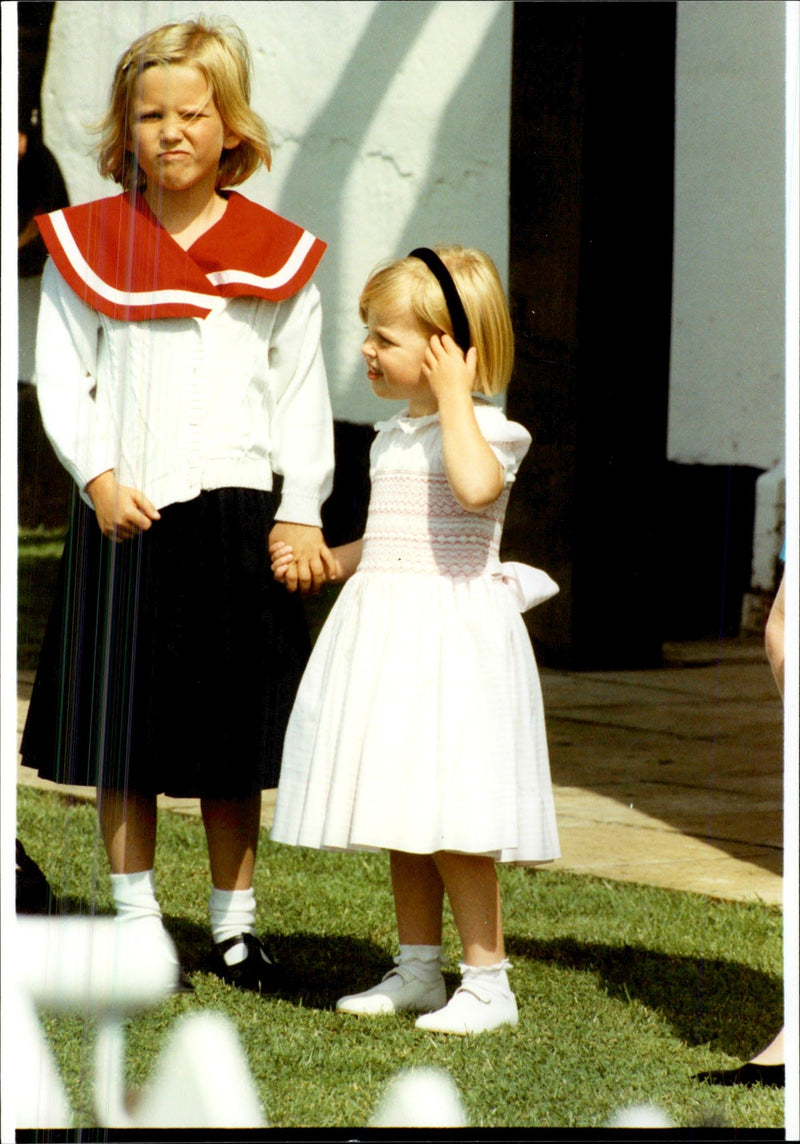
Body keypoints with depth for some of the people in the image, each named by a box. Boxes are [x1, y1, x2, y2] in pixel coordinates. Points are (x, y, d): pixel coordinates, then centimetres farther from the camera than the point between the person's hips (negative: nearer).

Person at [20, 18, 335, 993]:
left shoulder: (275, 254, 5)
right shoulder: (86, 242, 3)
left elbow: (302, 393, 6)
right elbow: (60, 375, 2)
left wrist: (299, 514, 0)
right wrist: (98, 475, -11)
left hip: (237, 515, 0)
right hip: (123, 515, 0)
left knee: (229, 740, 7)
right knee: (122, 738, 2)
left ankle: (234, 923, 18)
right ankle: (136, 922, 12)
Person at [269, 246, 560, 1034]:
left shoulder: (480, 428, -12)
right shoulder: (393, 437, 14)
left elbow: (475, 487, -36)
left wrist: (453, 395, -27)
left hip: (450, 635, -9)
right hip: (385, 633, 9)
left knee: (449, 821, -9)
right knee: (403, 814, 14)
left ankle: (487, 981, -2)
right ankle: (417, 968, 23)